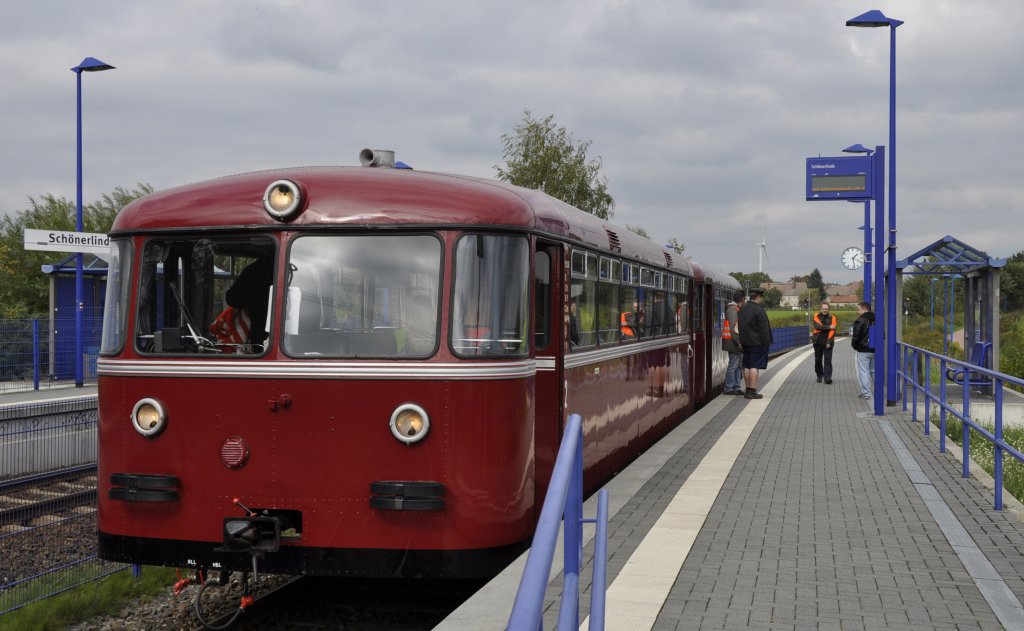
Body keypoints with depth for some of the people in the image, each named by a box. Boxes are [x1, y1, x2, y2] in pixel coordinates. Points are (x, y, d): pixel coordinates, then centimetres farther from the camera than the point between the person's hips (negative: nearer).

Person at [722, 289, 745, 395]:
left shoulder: (737, 309, 19)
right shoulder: (732, 309, -13)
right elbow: (733, 327, -19)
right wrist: (738, 342, -21)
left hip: (738, 343, 10)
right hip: (733, 342, -10)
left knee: (739, 365, 11)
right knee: (733, 365, -7)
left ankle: (736, 387, 14)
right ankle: (728, 388, -3)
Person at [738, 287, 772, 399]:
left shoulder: (742, 308, 10)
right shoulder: (759, 310, -15)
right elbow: (764, 329, -16)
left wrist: (741, 341, 16)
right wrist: (766, 343, -10)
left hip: (745, 342, 8)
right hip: (757, 342, -8)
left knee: (747, 366, 10)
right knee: (754, 366, -7)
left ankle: (748, 390, 15)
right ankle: (752, 391, -8)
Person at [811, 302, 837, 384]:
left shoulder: (832, 318, 1)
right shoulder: (817, 316, 3)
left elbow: (832, 330, -8)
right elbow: (817, 326, -15)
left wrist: (829, 342, -16)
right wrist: (828, 327, -16)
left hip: (827, 342, -2)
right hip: (818, 341, 2)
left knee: (828, 360, -9)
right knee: (818, 360, 10)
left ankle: (827, 377, -12)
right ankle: (819, 376, 24)